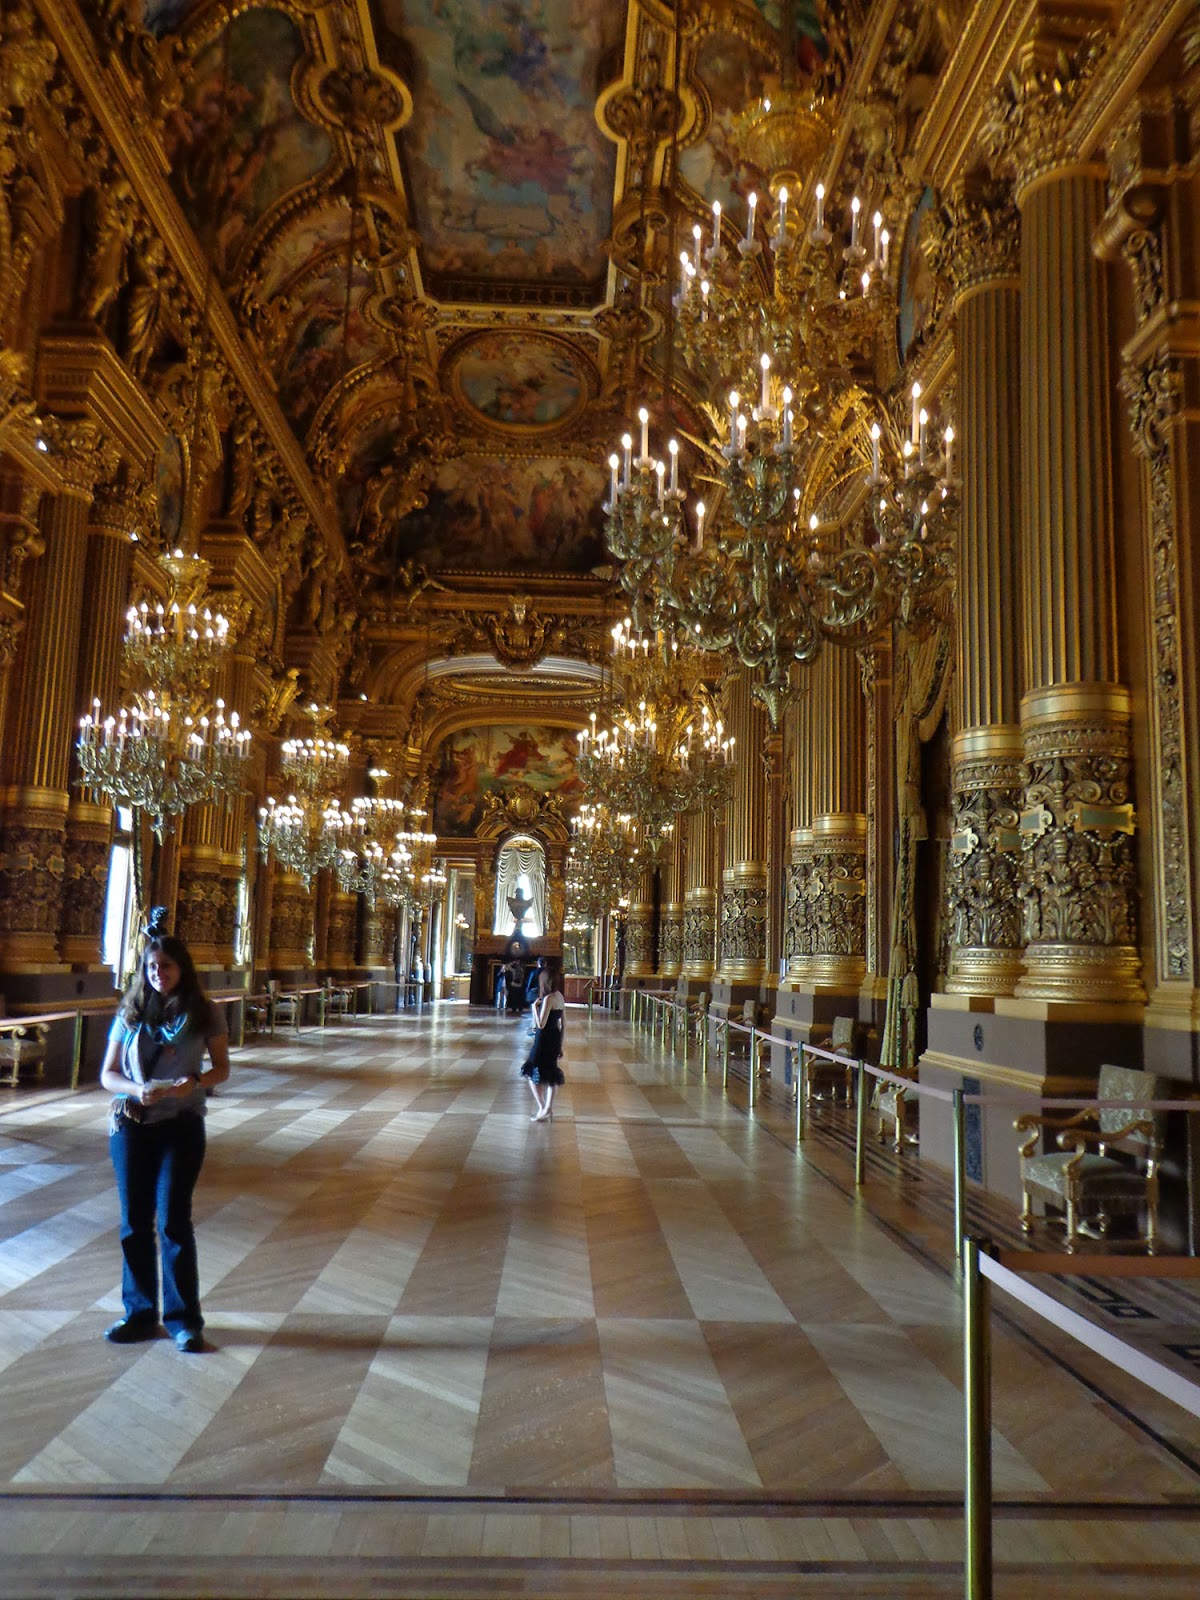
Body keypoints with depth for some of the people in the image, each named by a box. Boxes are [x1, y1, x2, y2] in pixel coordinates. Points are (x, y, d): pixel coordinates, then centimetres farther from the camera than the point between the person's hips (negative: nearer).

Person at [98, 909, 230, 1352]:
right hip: (131, 1125, 3)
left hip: (181, 1126, -2)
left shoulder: (203, 1013, -3)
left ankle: (184, 1319, 10)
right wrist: (138, 1091, -17)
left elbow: (221, 1068, 3)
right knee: (134, 1222, 8)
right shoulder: (131, 1013, 3)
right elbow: (107, 1074, 3)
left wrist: (195, 1083, -18)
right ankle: (140, 1313, 24)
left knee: (174, 1221, -2)